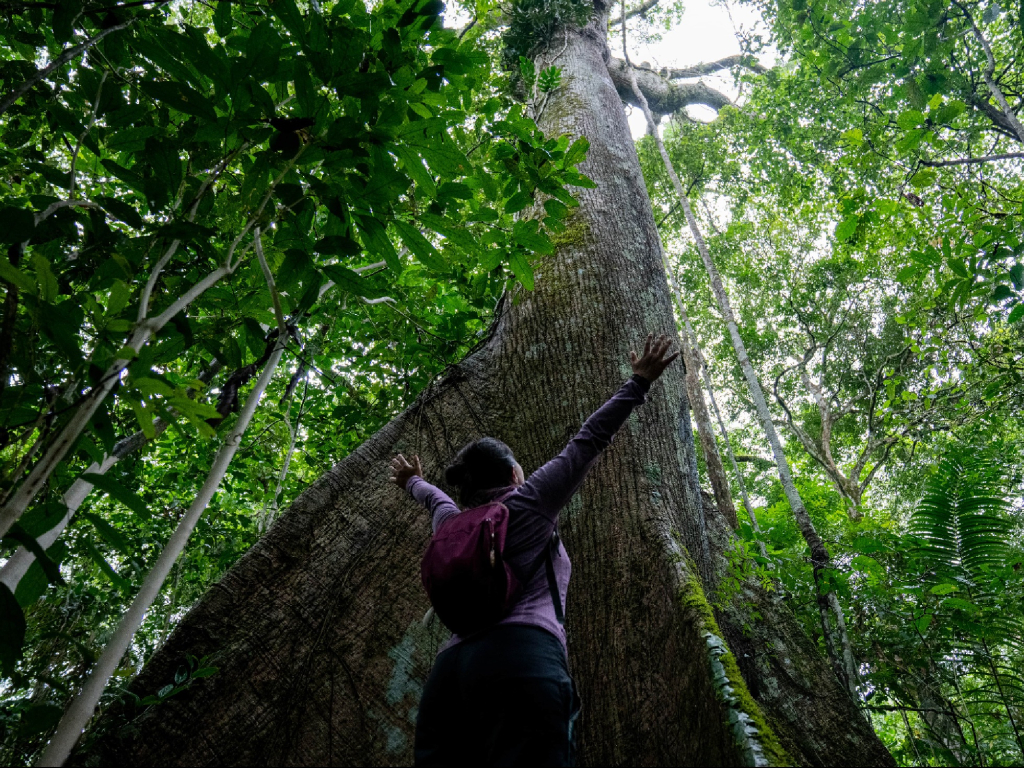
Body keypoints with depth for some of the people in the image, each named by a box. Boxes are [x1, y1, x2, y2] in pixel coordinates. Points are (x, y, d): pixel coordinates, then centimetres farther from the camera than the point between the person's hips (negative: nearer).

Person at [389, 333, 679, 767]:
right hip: (523, 655, -6)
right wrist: (639, 382, 23)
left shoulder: (451, 524, 26)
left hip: (449, 667, 6)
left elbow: (435, 498, 50)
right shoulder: (528, 503, 13)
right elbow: (589, 441, 15)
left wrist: (413, 482, 74)